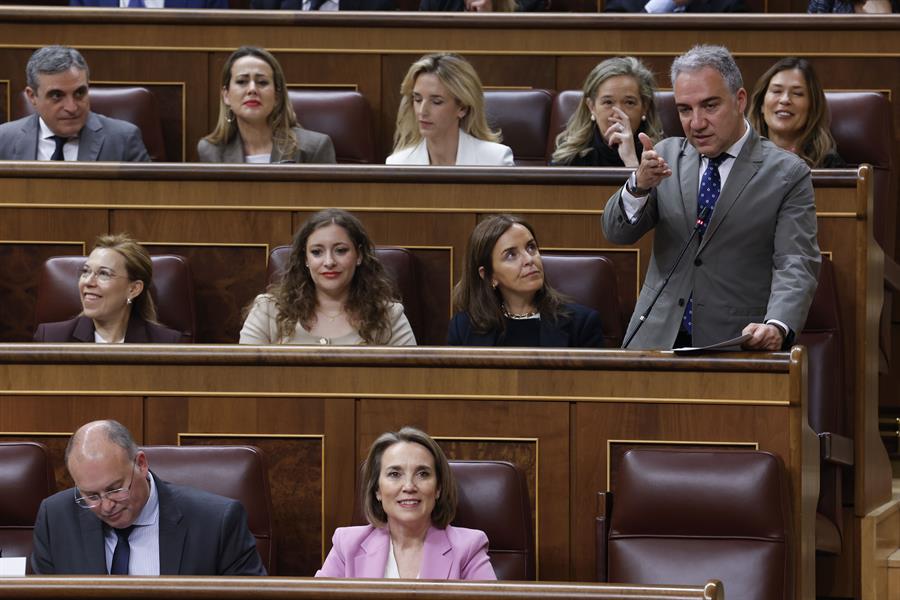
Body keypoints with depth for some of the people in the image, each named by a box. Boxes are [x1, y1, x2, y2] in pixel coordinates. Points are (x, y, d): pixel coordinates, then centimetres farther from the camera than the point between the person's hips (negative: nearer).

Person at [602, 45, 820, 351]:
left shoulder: (787, 174, 0)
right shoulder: (667, 156, 12)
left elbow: (795, 265, -7)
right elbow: (617, 232, 7)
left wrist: (776, 327, -26)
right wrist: (639, 186, -15)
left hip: (739, 349, -2)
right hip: (658, 343, 2)